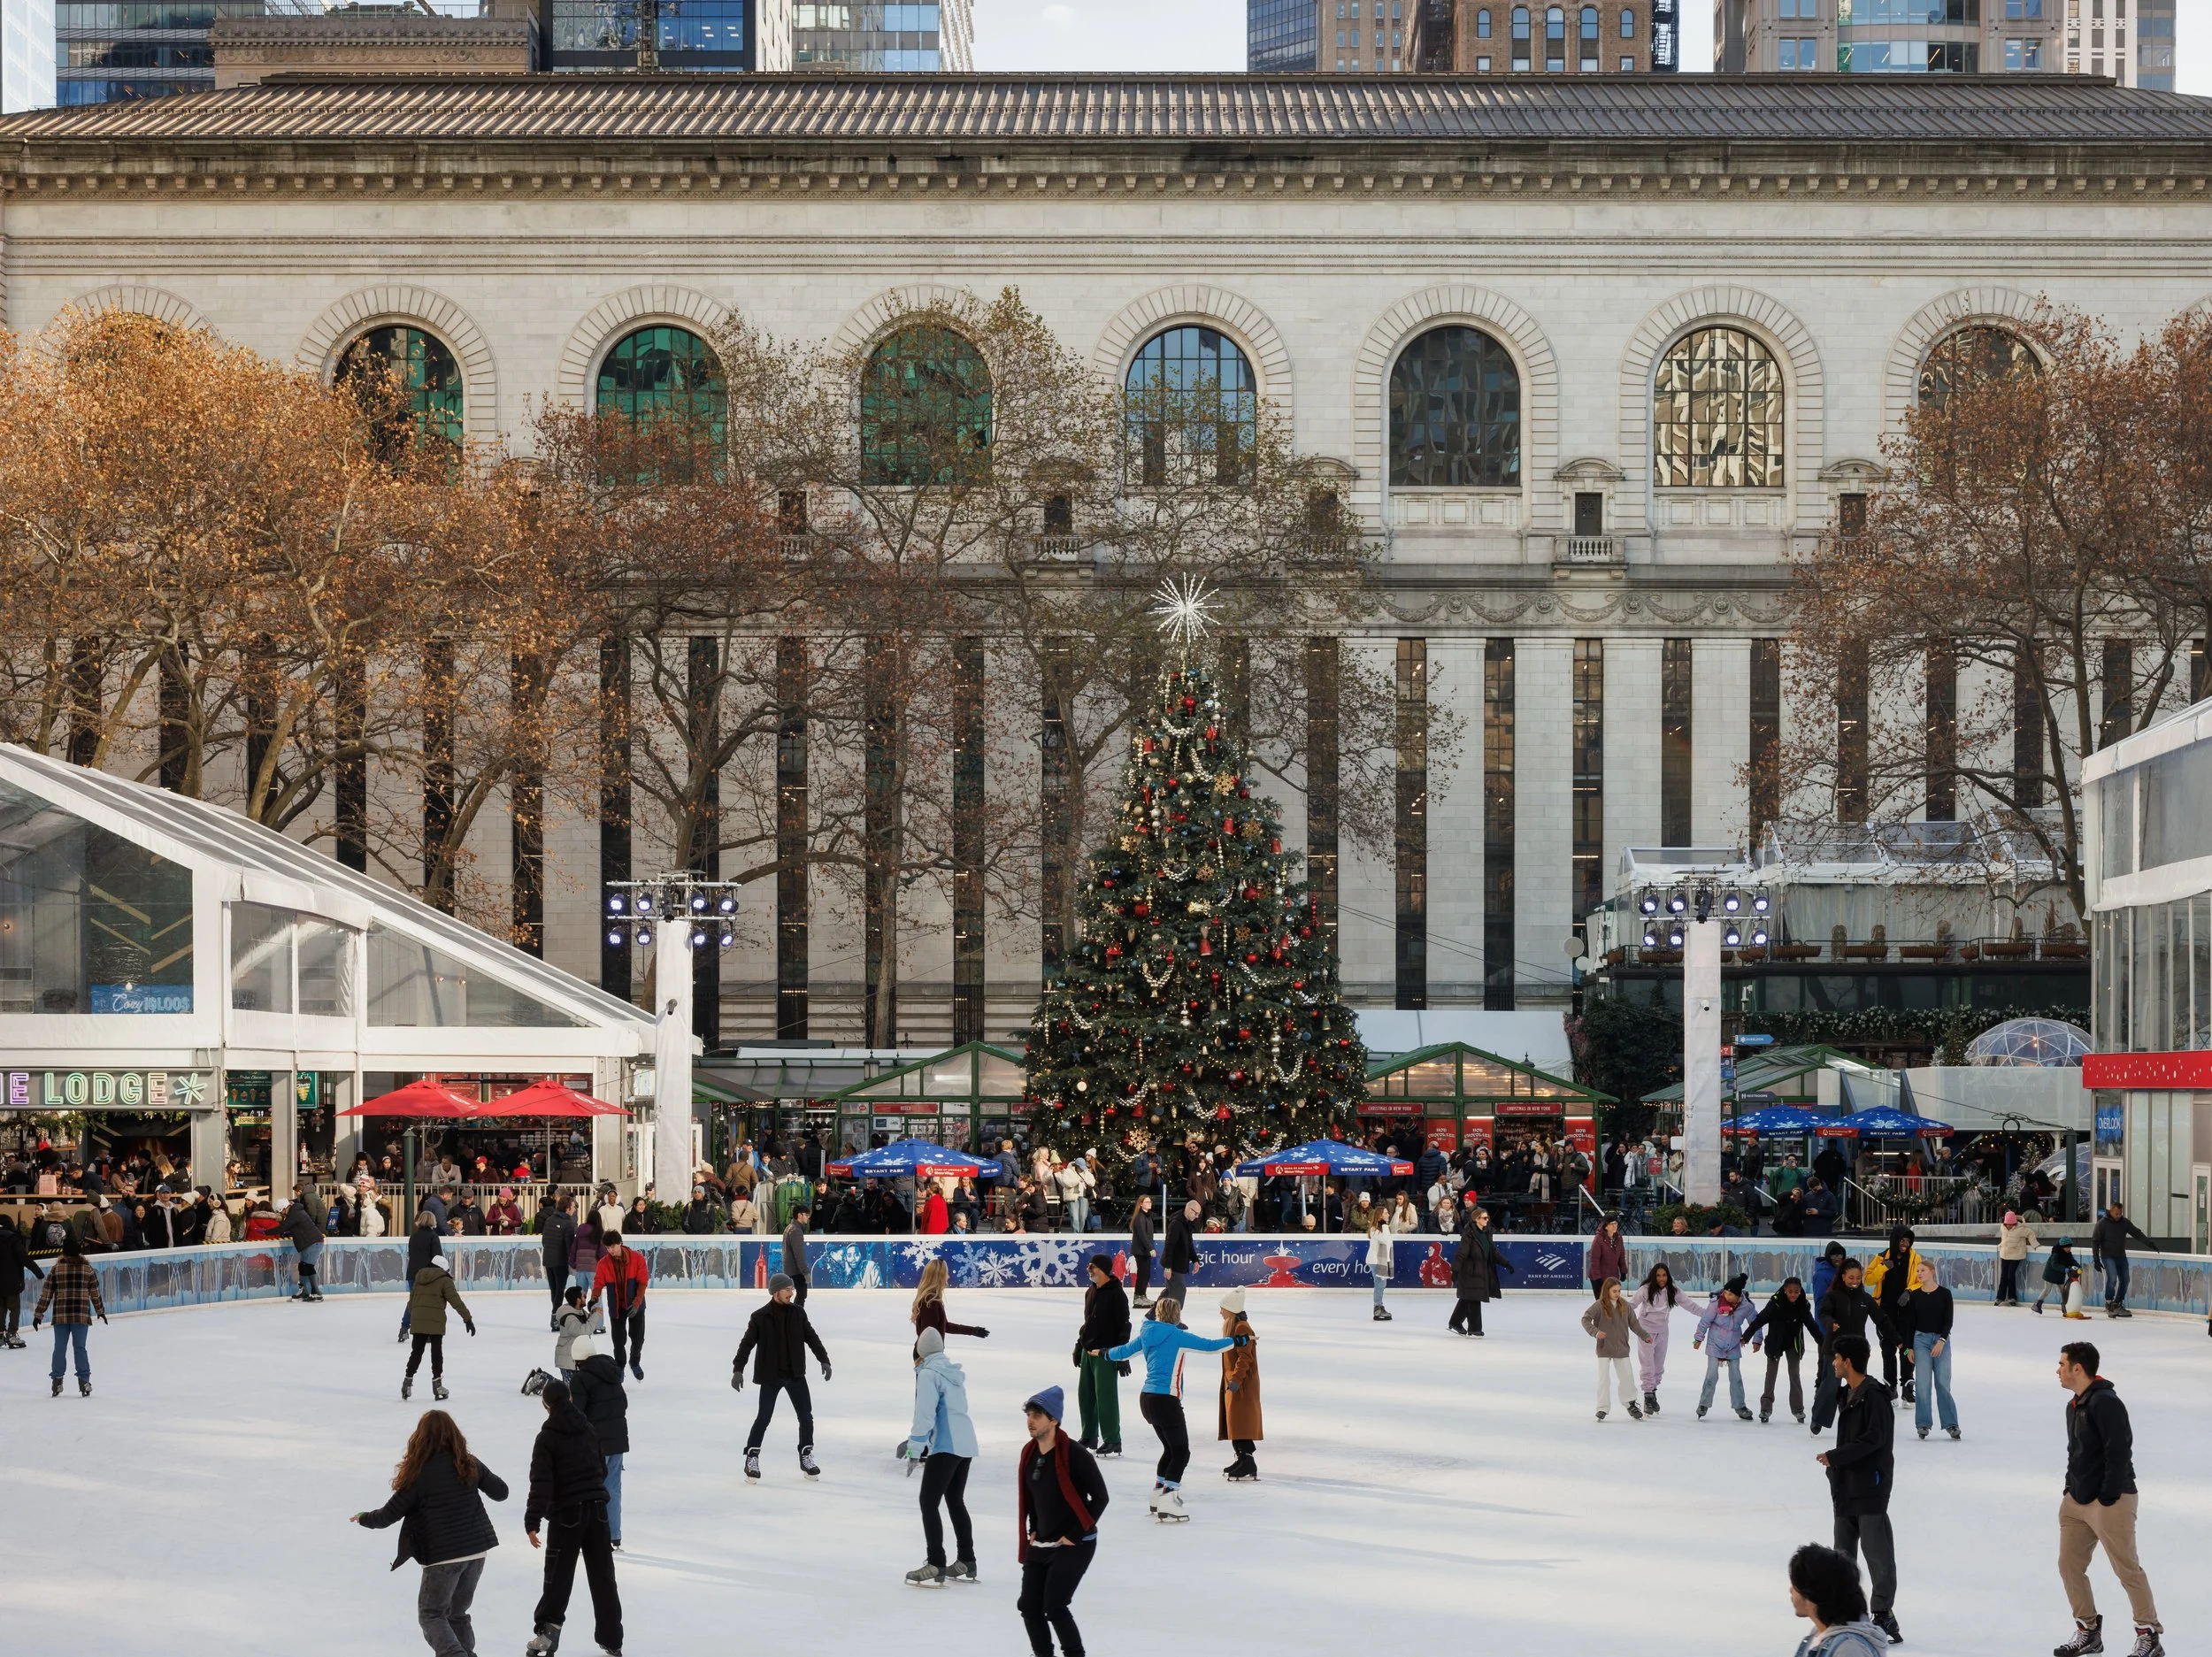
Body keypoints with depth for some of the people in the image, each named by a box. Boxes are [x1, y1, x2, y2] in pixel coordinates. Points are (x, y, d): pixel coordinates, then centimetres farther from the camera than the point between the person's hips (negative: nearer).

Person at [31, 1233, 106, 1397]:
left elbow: (46, 1293, -1)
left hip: (60, 1316, 0)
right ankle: (84, 1380, 0)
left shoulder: (56, 1269, -2)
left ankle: (57, 1381, 12)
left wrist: (38, 1314, 5)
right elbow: (95, 1293, 6)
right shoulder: (88, 1269, 0)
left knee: (60, 1349, 7)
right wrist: (100, 1311, 20)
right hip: (82, 1315, 0)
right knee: (80, 1348, 5)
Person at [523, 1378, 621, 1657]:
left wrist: (532, 1521, -19)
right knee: (603, 1576, 10)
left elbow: (541, 1482, -17)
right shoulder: (589, 1430, 7)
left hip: (566, 1513, -4)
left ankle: (547, 1631, -13)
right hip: (597, 1508, 4)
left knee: (558, 1577, 0)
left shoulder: (547, 1438, -10)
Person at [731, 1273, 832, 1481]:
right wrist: (738, 1369, -15)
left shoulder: (798, 1313, 2)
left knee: (806, 1416, 3)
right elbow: (747, 1343, -7)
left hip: (795, 1374, 4)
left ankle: (806, 1457, 17)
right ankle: (752, 1458, 7)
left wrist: (823, 1360, 2)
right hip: (770, 1376, -4)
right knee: (764, 1417, -4)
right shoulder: (760, 1317, -8)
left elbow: (811, 1337, 9)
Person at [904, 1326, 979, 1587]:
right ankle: (966, 1563, 23)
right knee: (956, 1501, 19)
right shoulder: (955, 1372, 14)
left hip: (945, 1447, -9)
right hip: (966, 1445, 9)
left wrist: (914, 1451, -12)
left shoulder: (929, 1374, -10)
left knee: (929, 1503, -5)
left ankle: (936, 1566, -11)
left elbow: (925, 1414, -15)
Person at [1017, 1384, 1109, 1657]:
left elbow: (1100, 1497, -15)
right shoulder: (1029, 1453, 3)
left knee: (1054, 1606, -14)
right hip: (1040, 1543, 7)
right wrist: (1033, 1530, 9)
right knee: (1029, 1605, 6)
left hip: (1074, 1545, -7)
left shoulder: (1075, 1455, -19)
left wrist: (1074, 1535, -14)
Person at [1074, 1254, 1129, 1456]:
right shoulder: (1090, 1293, 13)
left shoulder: (1116, 1294, -12)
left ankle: (1112, 1441, -3)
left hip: (1106, 1354, -9)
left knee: (1105, 1396, -8)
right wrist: (1079, 1346, 22)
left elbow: (1124, 1326, -13)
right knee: (1085, 1394, 12)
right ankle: (1089, 1437, 23)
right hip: (1088, 1353, 9)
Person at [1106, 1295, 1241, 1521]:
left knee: (1171, 1449, 21)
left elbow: (1124, 1351, 23)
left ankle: (1159, 1496, 25)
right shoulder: (1177, 1336, -9)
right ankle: (1167, 1502, -13)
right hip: (1166, 1401, -8)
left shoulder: (1148, 1335, 10)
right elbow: (1210, 1346, -7)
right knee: (1181, 1452, -4)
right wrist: (1237, 1341, 7)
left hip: (1147, 1399, 8)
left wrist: (1106, 1353, 45)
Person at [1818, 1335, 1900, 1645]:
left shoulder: (1874, 1395, -16)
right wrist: (1836, 1470, 12)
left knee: (1876, 1550, -5)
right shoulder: (1848, 1394, 14)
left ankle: (1884, 1613, 0)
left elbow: (1874, 1439, -22)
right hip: (1847, 1485, 10)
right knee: (1843, 1551, 13)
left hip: (1870, 1485, -10)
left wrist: (1834, 1457, -18)